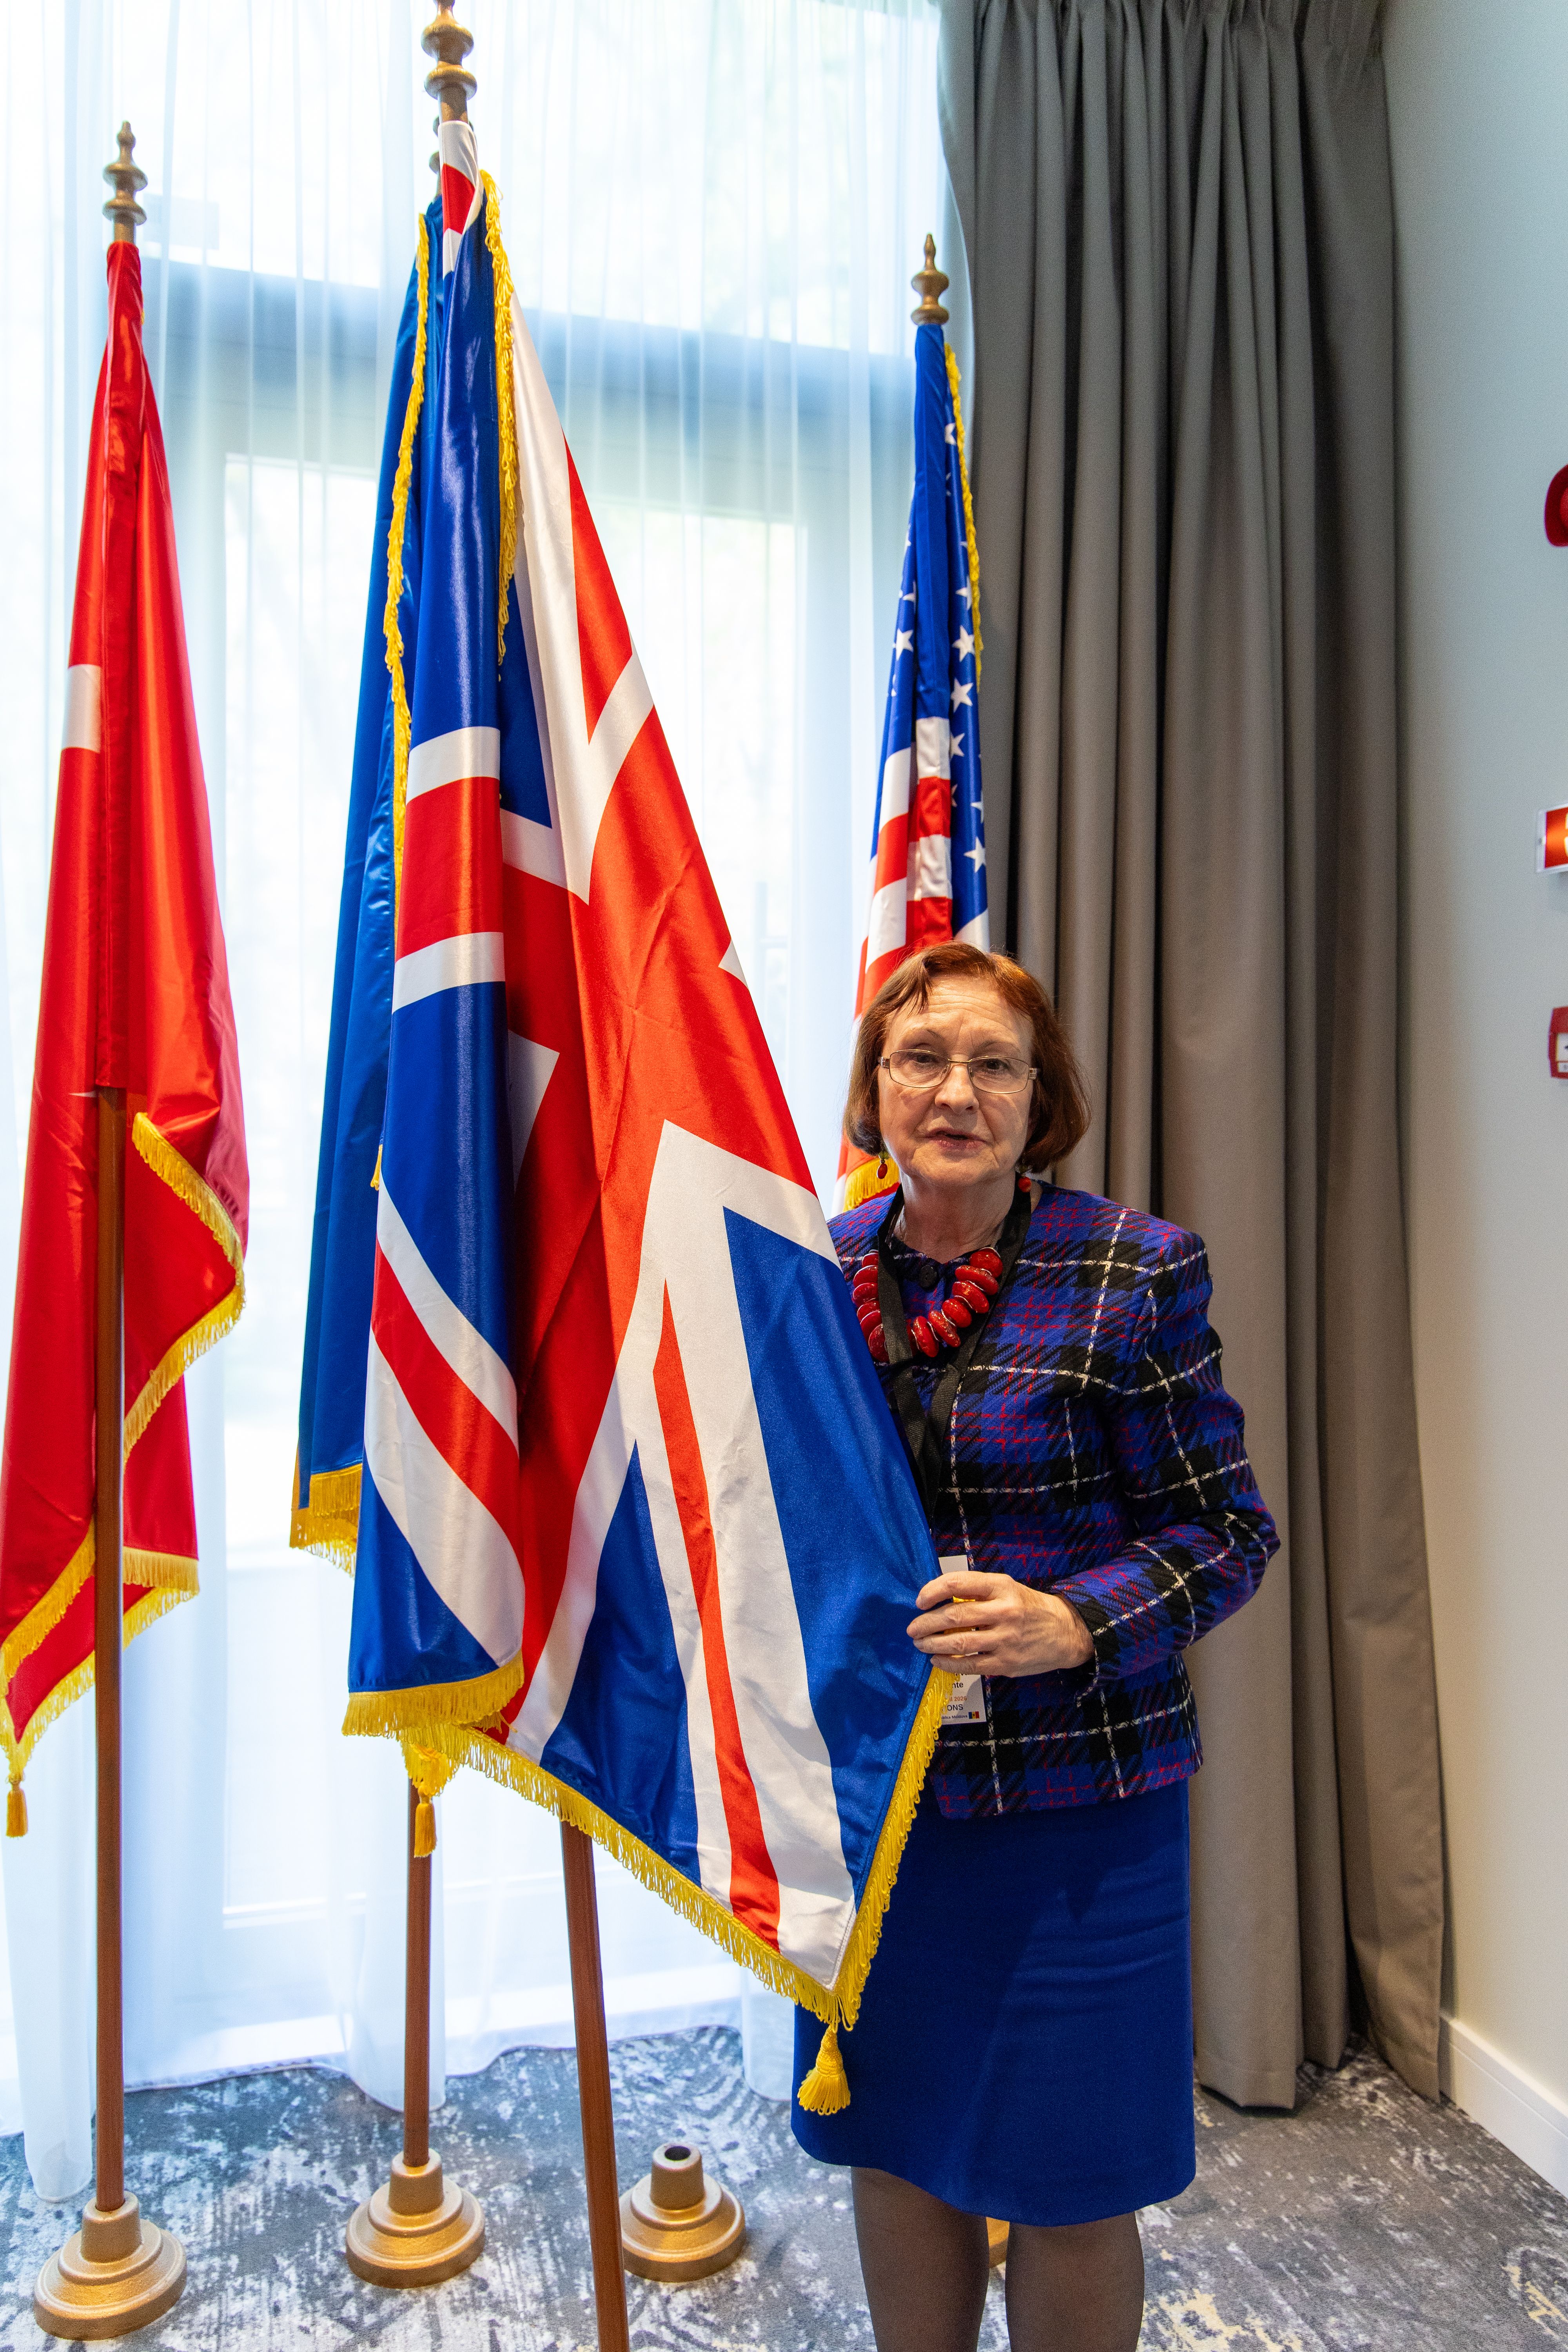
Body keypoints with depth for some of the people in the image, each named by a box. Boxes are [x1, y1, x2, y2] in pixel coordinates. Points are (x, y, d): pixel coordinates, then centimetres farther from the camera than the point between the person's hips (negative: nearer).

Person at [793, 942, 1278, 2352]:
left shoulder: (1135, 1270, -11)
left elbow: (1228, 1528, -8)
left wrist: (1072, 1623, -23)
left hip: (1076, 1798, -3)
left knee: (1064, 2180, 11)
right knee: (896, 2146, 20)